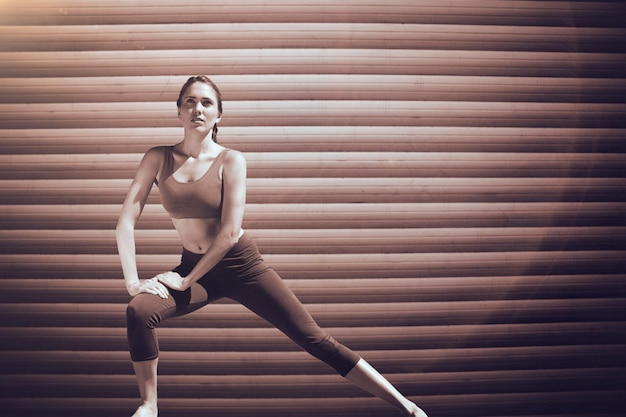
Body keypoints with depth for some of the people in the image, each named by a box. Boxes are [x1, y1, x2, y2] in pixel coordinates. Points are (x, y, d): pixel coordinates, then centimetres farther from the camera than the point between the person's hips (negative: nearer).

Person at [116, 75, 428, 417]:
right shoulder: (158, 158, -4)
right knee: (139, 312, -26)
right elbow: (127, 219, -8)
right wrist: (132, 280, -18)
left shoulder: (230, 160, -11)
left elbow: (230, 231, -17)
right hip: (193, 267, 3)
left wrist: (186, 281, -16)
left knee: (315, 339, -5)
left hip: (241, 265, -2)